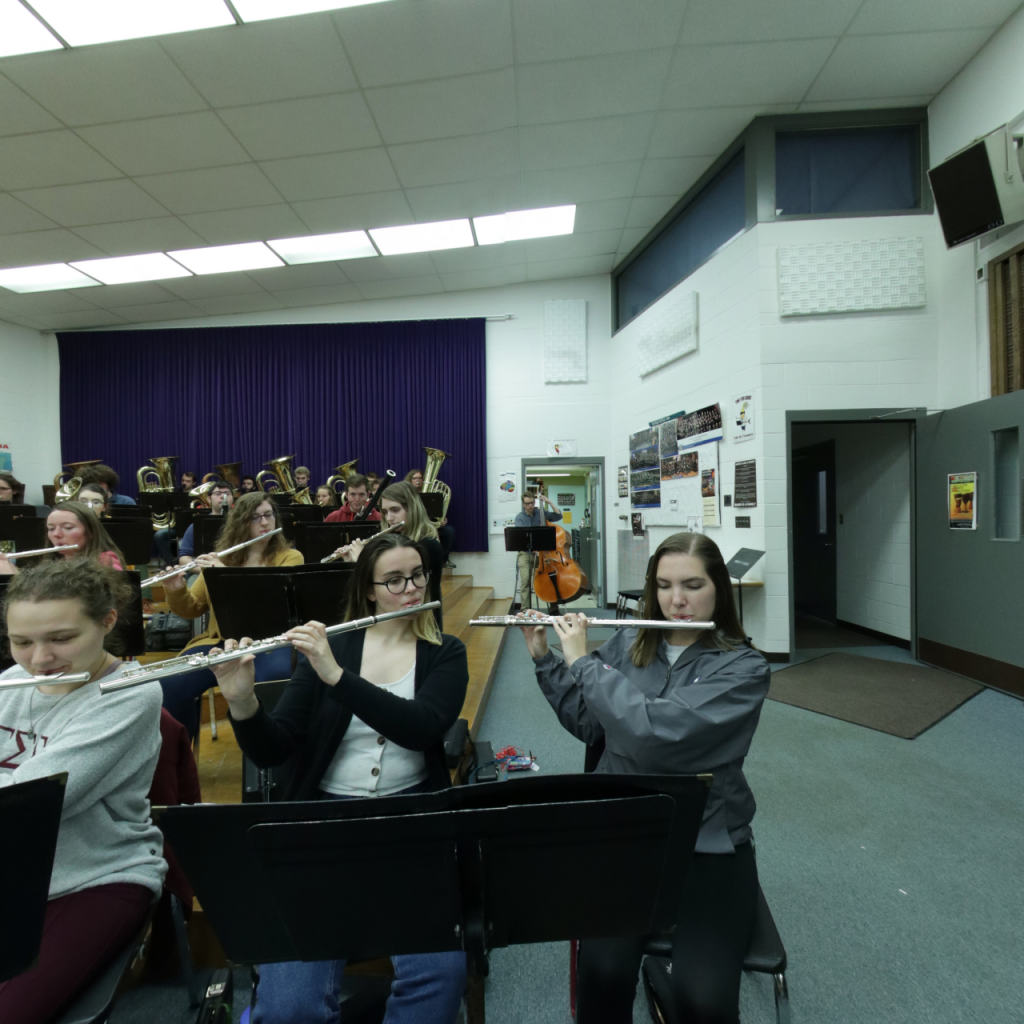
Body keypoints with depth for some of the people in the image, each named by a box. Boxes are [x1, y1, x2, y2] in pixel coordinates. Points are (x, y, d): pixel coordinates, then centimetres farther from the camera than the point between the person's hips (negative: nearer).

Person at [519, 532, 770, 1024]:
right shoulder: (628, 642, 3)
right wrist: (543, 657, 0)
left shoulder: (744, 668, -11)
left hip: (708, 843, -2)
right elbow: (587, 723, 11)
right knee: (603, 971, -20)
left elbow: (656, 729, -25)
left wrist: (581, 660, -16)